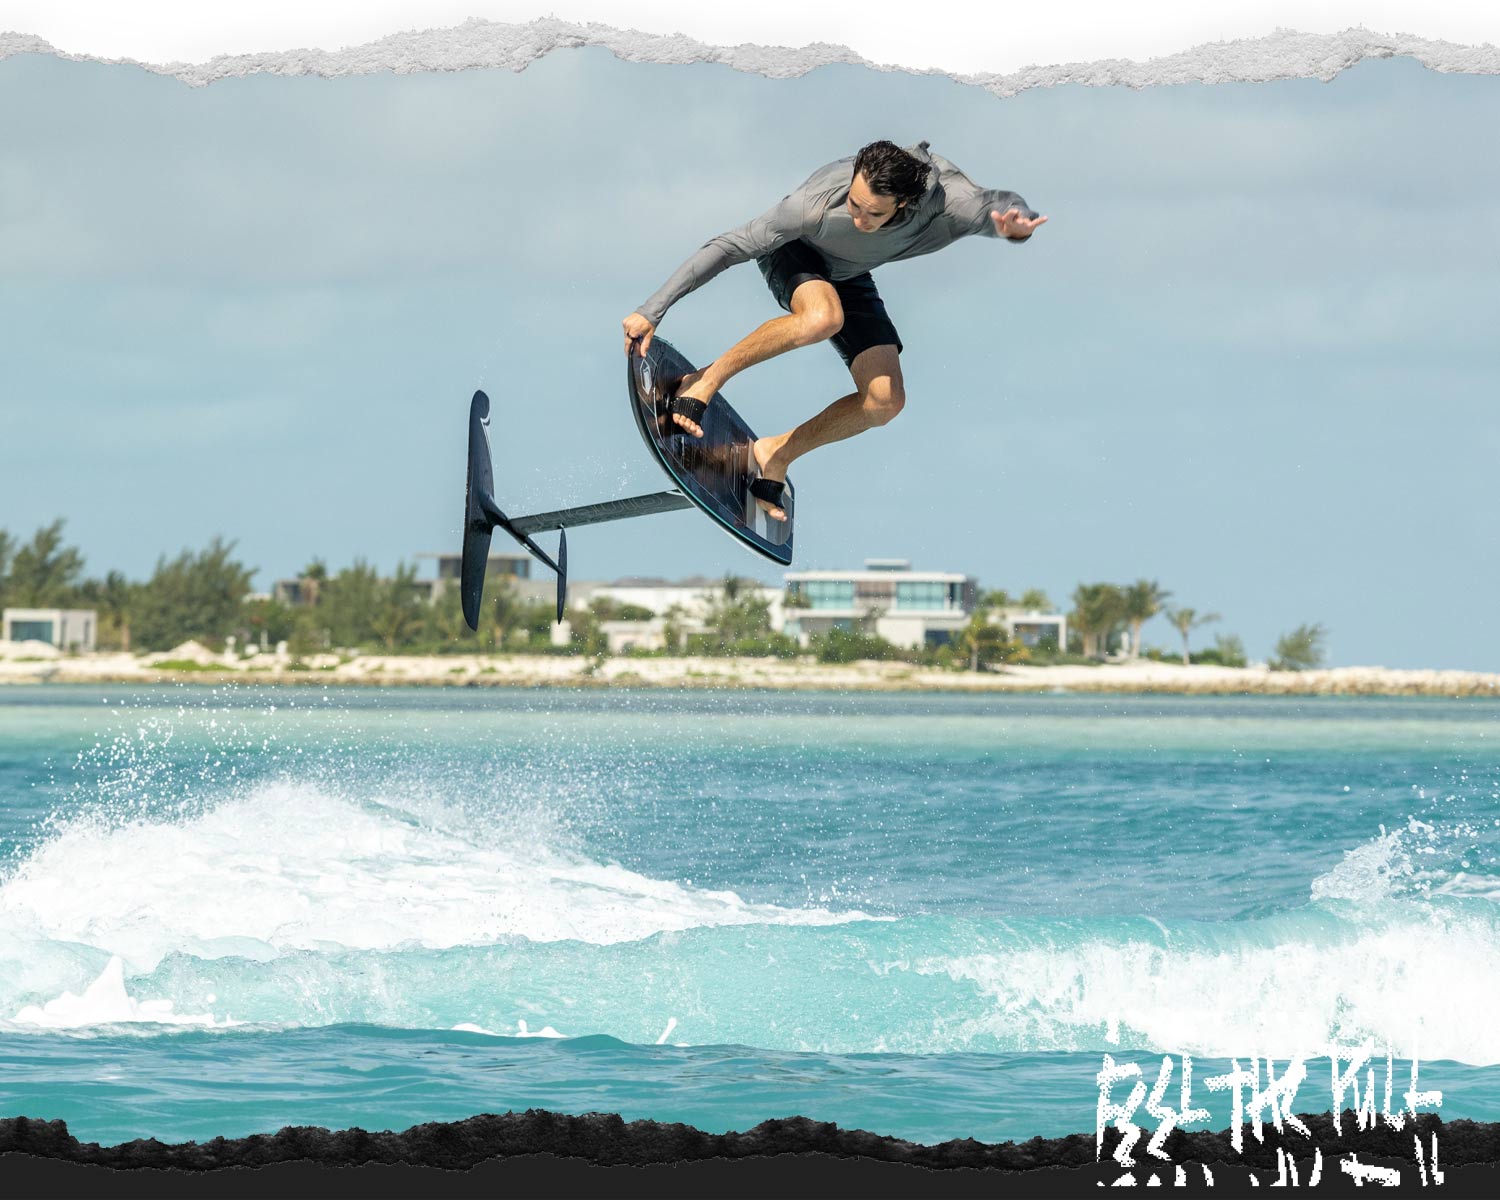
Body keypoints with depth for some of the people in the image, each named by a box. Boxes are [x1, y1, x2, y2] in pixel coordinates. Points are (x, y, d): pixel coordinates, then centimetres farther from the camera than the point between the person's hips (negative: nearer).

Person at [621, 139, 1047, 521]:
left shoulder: (946, 200, -37)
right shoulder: (817, 204, -40)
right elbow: (729, 247, -33)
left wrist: (1015, 226, -69)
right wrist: (652, 311, -32)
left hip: (846, 276, 4)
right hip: (792, 254, -4)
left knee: (885, 401, -10)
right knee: (824, 317, -40)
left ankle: (776, 454, 9)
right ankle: (706, 380, -23)